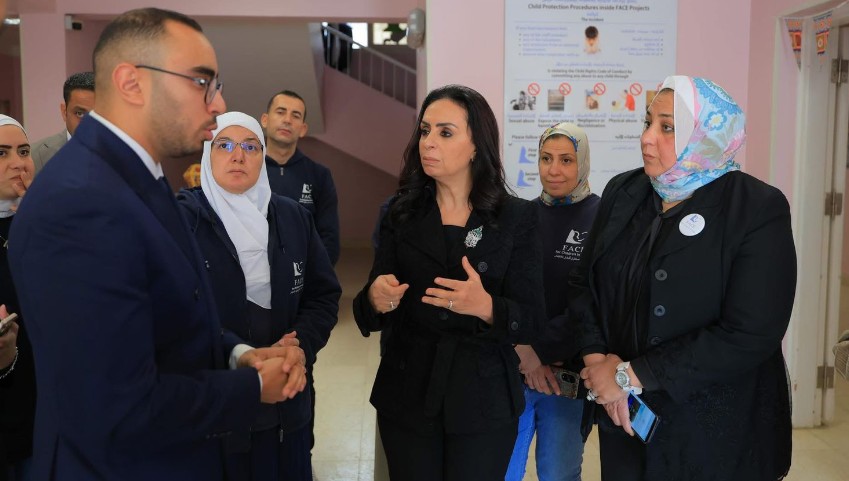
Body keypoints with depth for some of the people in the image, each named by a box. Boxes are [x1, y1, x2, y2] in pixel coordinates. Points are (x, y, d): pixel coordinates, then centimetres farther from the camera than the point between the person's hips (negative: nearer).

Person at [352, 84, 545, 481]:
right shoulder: (402, 213, 0)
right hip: (406, 396, 2)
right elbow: (369, 310, 0)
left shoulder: (517, 217, -5)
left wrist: (485, 307, -27)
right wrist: (375, 299, -23)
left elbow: (531, 322, -7)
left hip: (484, 401, -1)